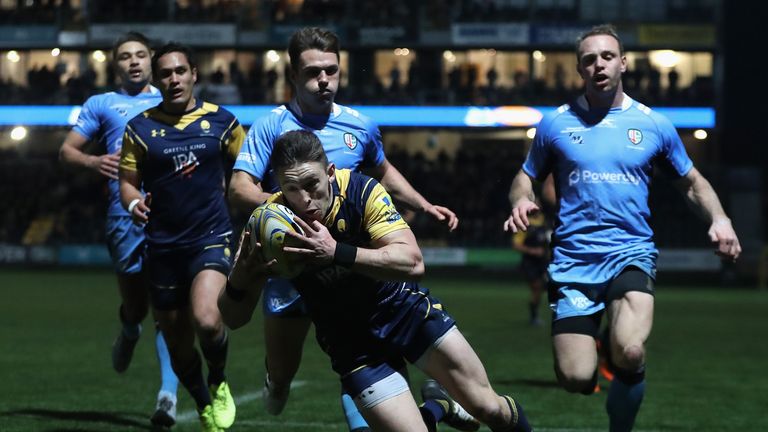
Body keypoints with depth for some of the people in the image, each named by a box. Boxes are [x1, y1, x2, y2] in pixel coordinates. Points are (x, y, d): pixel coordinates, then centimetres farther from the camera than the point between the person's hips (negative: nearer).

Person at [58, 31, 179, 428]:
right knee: (135, 303, -1)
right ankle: (129, 331, 37)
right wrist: (92, 161, -10)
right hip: (126, 213, 0)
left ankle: (168, 395, -13)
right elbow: (66, 150, 12)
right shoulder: (101, 104, 18)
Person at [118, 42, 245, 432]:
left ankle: (219, 384, 3)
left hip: (211, 238, -2)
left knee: (206, 319, -27)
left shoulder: (221, 121, 2)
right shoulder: (140, 128, 2)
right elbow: (128, 181, 6)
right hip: (163, 246, 2)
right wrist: (133, 202, -15)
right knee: (178, 342, 8)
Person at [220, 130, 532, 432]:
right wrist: (239, 281, -41)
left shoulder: (361, 191, -24)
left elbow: (412, 262, -35)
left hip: (405, 307, 0)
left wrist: (337, 253, -46)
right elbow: (234, 318, -18)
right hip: (350, 339, 0)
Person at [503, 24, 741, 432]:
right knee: (576, 378, -13)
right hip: (573, 258, 0)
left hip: (631, 254, 0)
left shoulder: (654, 125, 6)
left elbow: (692, 183, 17)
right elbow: (526, 177, 16)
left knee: (630, 354, -27)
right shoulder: (556, 123, 6)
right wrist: (521, 201, -8)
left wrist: (719, 219, -2)